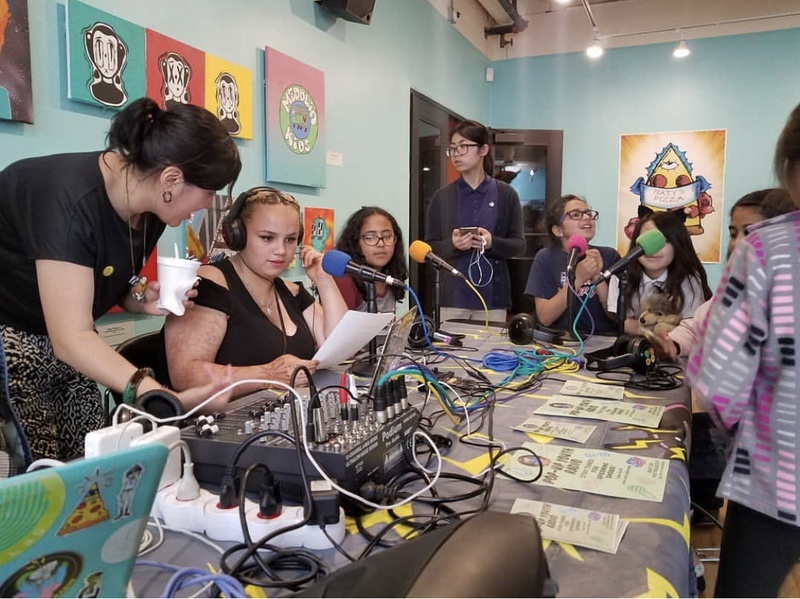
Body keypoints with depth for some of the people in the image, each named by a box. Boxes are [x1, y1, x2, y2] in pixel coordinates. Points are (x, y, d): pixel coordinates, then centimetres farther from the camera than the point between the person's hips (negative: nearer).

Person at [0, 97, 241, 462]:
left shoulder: (149, 210, -5)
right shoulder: (70, 198, -29)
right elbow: (70, 338, -33)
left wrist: (142, 299, -11)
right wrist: (165, 399, -43)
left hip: (60, 343, 7)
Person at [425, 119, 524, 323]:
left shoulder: (506, 194, 2)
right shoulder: (442, 197, 4)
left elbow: (519, 244, 3)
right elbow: (430, 248, 4)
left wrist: (493, 243, -16)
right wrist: (452, 244, -16)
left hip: (492, 297, 0)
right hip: (452, 296, 1)